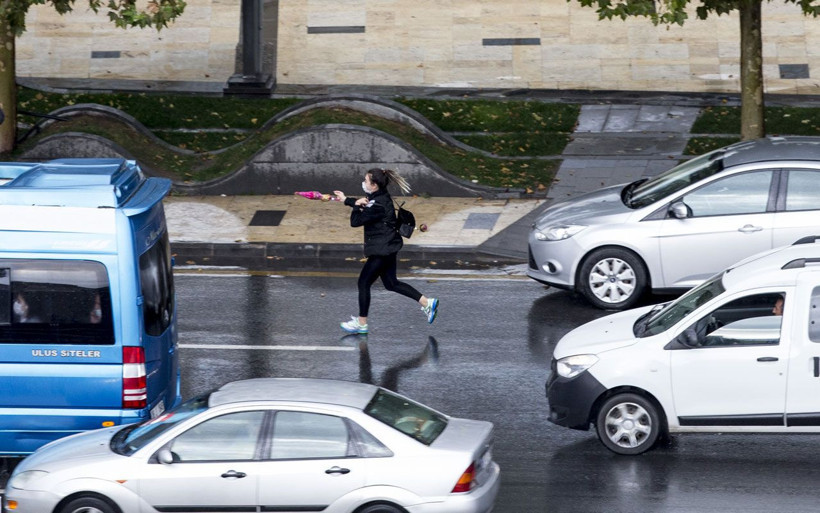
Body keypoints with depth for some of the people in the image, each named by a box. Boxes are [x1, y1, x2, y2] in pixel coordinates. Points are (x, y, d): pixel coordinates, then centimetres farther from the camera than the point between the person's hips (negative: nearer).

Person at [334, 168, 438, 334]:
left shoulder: (378, 204, -25)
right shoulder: (379, 197, 5)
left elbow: (355, 221, -22)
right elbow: (364, 203, 26)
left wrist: (357, 206, -7)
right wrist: (346, 200, 31)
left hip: (382, 250, -10)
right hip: (387, 248, 10)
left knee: (364, 283, 2)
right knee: (391, 283, 18)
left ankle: (361, 323, 12)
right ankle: (427, 303, 18)